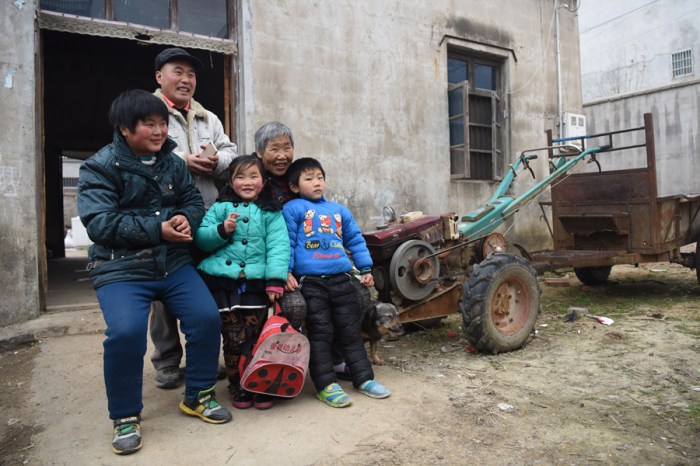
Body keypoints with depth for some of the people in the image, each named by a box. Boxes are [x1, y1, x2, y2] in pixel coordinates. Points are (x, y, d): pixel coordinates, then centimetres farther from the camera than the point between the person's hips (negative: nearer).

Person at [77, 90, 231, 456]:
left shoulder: (173, 162, 10)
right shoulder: (99, 167, -6)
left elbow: (194, 199, 12)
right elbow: (99, 223, -15)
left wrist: (185, 218, -13)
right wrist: (157, 229, -21)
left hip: (174, 263, 4)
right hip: (120, 267, -4)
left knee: (207, 318, -10)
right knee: (125, 332, -24)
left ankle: (198, 396, 15)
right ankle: (125, 416, 3)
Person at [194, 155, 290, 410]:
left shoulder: (271, 212, 7)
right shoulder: (221, 208, 11)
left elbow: (278, 246, -2)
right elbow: (201, 238, 8)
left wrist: (275, 279, -13)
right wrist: (222, 230, -12)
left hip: (256, 282, 0)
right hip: (223, 281, 1)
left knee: (256, 337, 2)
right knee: (234, 339, 4)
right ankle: (237, 388, 23)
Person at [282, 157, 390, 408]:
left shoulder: (339, 210, 18)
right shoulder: (293, 209, 2)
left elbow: (356, 240, 21)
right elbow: (287, 242, -3)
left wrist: (366, 269, 16)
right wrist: (287, 272, -10)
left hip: (342, 279, 5)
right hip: (310, 282, -4)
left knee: (350, 331, 11)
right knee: (320, 334, 1)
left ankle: (363, 378, 21)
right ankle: (326, 384, 11)